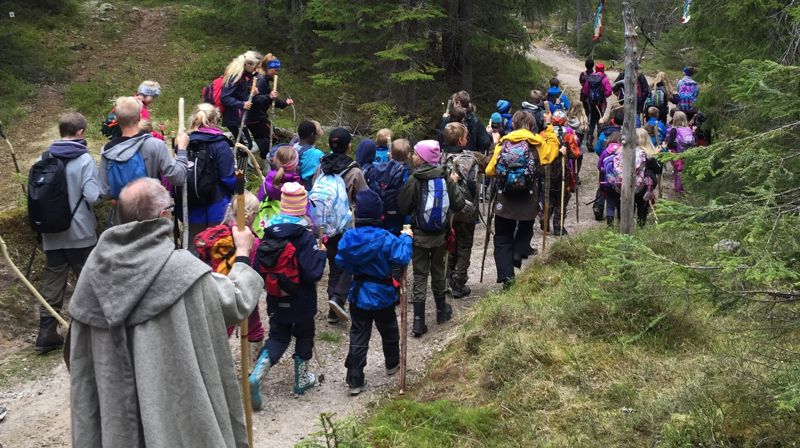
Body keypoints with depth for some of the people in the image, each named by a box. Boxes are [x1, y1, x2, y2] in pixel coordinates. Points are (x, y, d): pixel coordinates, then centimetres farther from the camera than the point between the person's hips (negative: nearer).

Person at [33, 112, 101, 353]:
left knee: (52, 282, 10)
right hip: (80, 233, -4)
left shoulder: (45, 158, 1)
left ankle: (46, 333, 11)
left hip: (52, 233, 4)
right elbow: (93, 196, -19)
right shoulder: (84, 159, -13)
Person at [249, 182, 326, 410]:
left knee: (277, 336, 16)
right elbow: (313, 273, -24)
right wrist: (321, 253, -9)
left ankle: (256, 375, -5)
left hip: (276, 299, 4)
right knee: (304, 335, 20)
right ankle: (302, 378, 33)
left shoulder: (270, 231, -7)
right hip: (301, 300, -4)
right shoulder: (305, 236, -21)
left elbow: (258, 267, -2)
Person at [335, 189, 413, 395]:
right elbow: (401, 259, -23)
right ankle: (392, 364, 45)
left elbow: (341, 261, -3)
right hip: (382, 295, -2)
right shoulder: (385, 239, -22)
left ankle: (355, 380, 6)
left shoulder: (349, 237, -10)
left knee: (358, 337, 9)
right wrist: (406, 238, -10)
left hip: (358, 295, 2)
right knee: (389, 332, 23)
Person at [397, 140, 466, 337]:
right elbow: (459, 204, -5)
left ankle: (419, 321, -1)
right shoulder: (446, 178, -6)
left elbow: (403, 207, -10)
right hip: (441, 234, 3)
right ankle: (442, 311, 34)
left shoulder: (414, 180, -15)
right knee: (438, 271, 20)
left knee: (420, 275, 3)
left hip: (420, 235, -3)